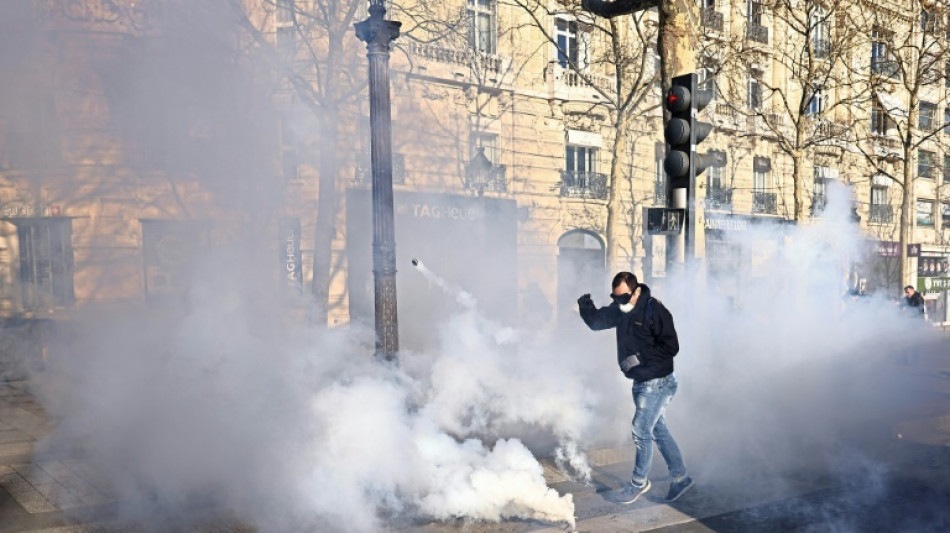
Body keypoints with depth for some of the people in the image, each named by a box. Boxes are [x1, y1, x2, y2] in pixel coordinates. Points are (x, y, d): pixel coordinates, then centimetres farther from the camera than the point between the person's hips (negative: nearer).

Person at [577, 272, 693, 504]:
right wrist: (586, 307, -14)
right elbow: (597, 321, 7)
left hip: (658, 382, -8)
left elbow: (671, 346, -21)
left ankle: (639, 482, 15)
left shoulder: (655, 311, -20)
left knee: (642, 430, -2)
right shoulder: (620, 309, 3)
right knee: (658, 430, 15)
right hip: (641, 382, 8)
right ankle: (680, 478, 28)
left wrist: (639, 358, -26)